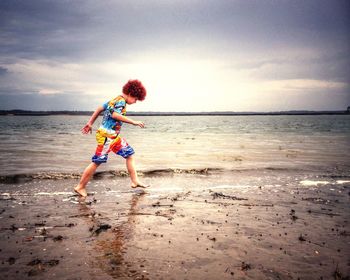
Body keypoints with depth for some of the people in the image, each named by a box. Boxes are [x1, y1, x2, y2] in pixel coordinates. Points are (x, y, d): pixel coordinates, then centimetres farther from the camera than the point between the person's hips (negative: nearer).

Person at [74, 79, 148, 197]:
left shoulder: (115, 100, 15)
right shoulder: (121, 101, -13)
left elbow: (99, 109, 18)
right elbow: (115, 115, -28)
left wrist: (90, 123, 20)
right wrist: (133, 122, -24)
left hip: (114, 136, 10)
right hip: (106, 135, -10)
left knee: (129, 154, 10)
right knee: (97, 161, -4)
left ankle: (135, 181, 14)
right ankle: (80, 187, 7)